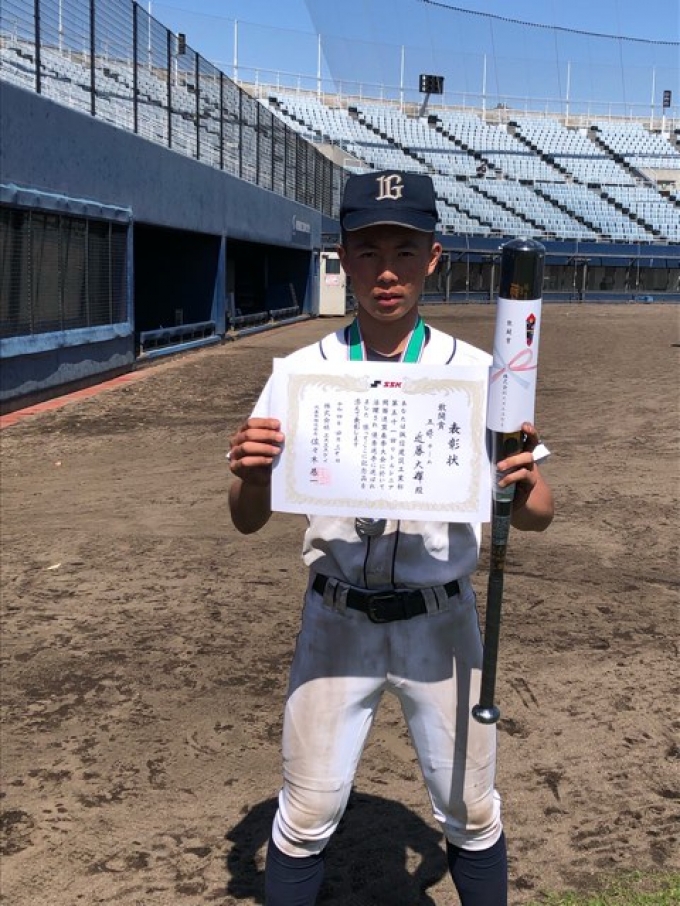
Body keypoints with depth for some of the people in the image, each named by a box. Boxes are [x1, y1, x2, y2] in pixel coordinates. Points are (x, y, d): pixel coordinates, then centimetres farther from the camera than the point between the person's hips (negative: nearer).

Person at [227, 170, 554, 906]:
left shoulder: (476, 372, -7)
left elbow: (537, 515, -6)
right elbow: (248, 521, -4)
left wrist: (521, 489, -30)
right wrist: (250, 474, -27)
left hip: (441, 622, 0)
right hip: (337, 619, 0)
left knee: (471, 814, 15)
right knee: (306, 817, 11)